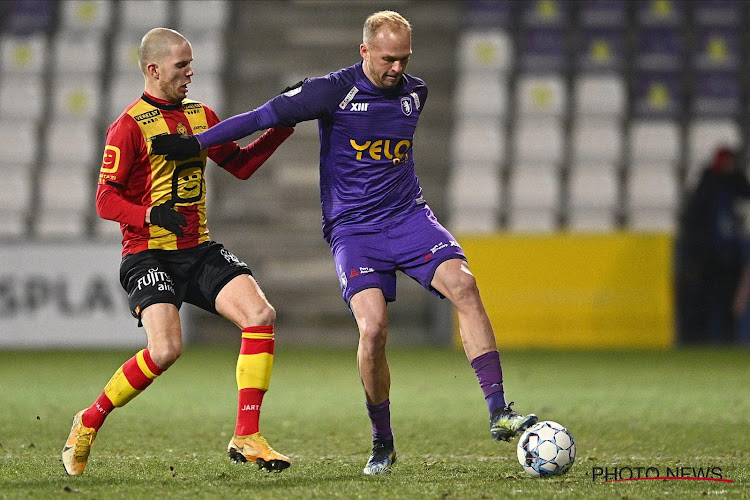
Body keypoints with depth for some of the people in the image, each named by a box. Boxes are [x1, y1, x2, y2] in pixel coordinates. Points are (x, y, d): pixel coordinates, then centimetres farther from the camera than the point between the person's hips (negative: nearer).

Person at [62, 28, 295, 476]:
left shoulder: (201, 115, 13)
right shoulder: (130, 126, -8)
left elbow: (240, 164, 22)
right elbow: (106, 200, -10)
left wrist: (280, 129, 10)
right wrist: (152, 214, -27)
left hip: (199, 250, 6)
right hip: (148, 256, -6)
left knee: (261, 314, -15)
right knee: (166, 349, -24)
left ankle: (247, 438, -10)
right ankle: (89, 423, 0)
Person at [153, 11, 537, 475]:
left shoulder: (415, 93, 6)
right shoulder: (334, 91, -9)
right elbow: (265, 115, -6)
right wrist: (196, 143, -6)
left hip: (409, 216, 4)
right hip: (352, 228, -4)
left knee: (463, 285, -22)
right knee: (373, 328, -20)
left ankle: (499, 413, -22)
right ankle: (382, 445, 1)